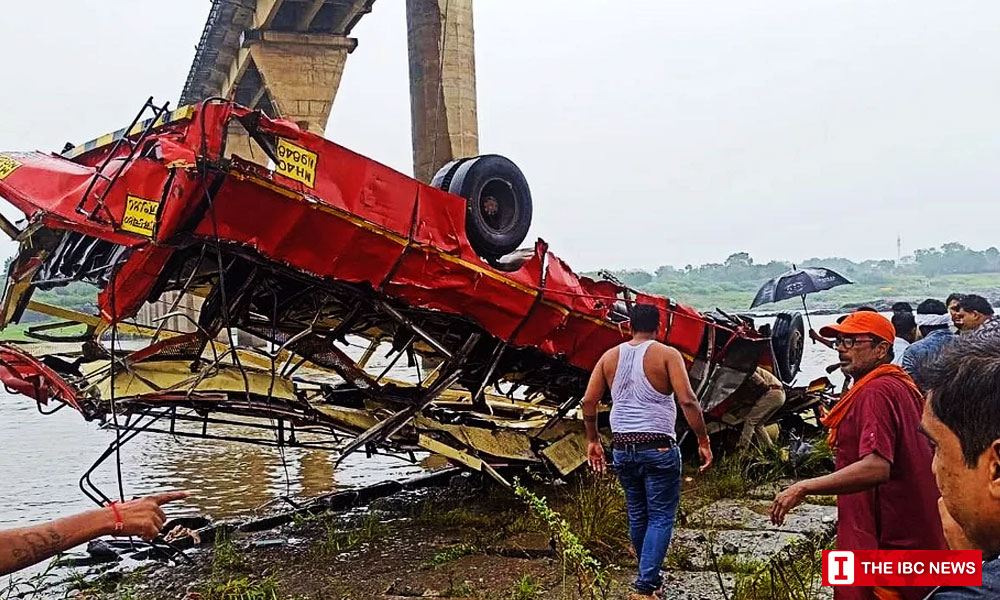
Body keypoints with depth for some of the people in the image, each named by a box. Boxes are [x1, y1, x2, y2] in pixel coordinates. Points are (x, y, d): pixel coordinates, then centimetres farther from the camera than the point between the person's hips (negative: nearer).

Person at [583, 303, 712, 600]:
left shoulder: (610, 356, 7)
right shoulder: (667, 354, -6)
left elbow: (588, 402, 5)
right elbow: (688, 401, -15)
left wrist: (592, 440, 15)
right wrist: (703, 440, -7)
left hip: (622, 448, 5)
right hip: (658, 447, -5)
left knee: (637, 515, 18)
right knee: (660, 517, 2)